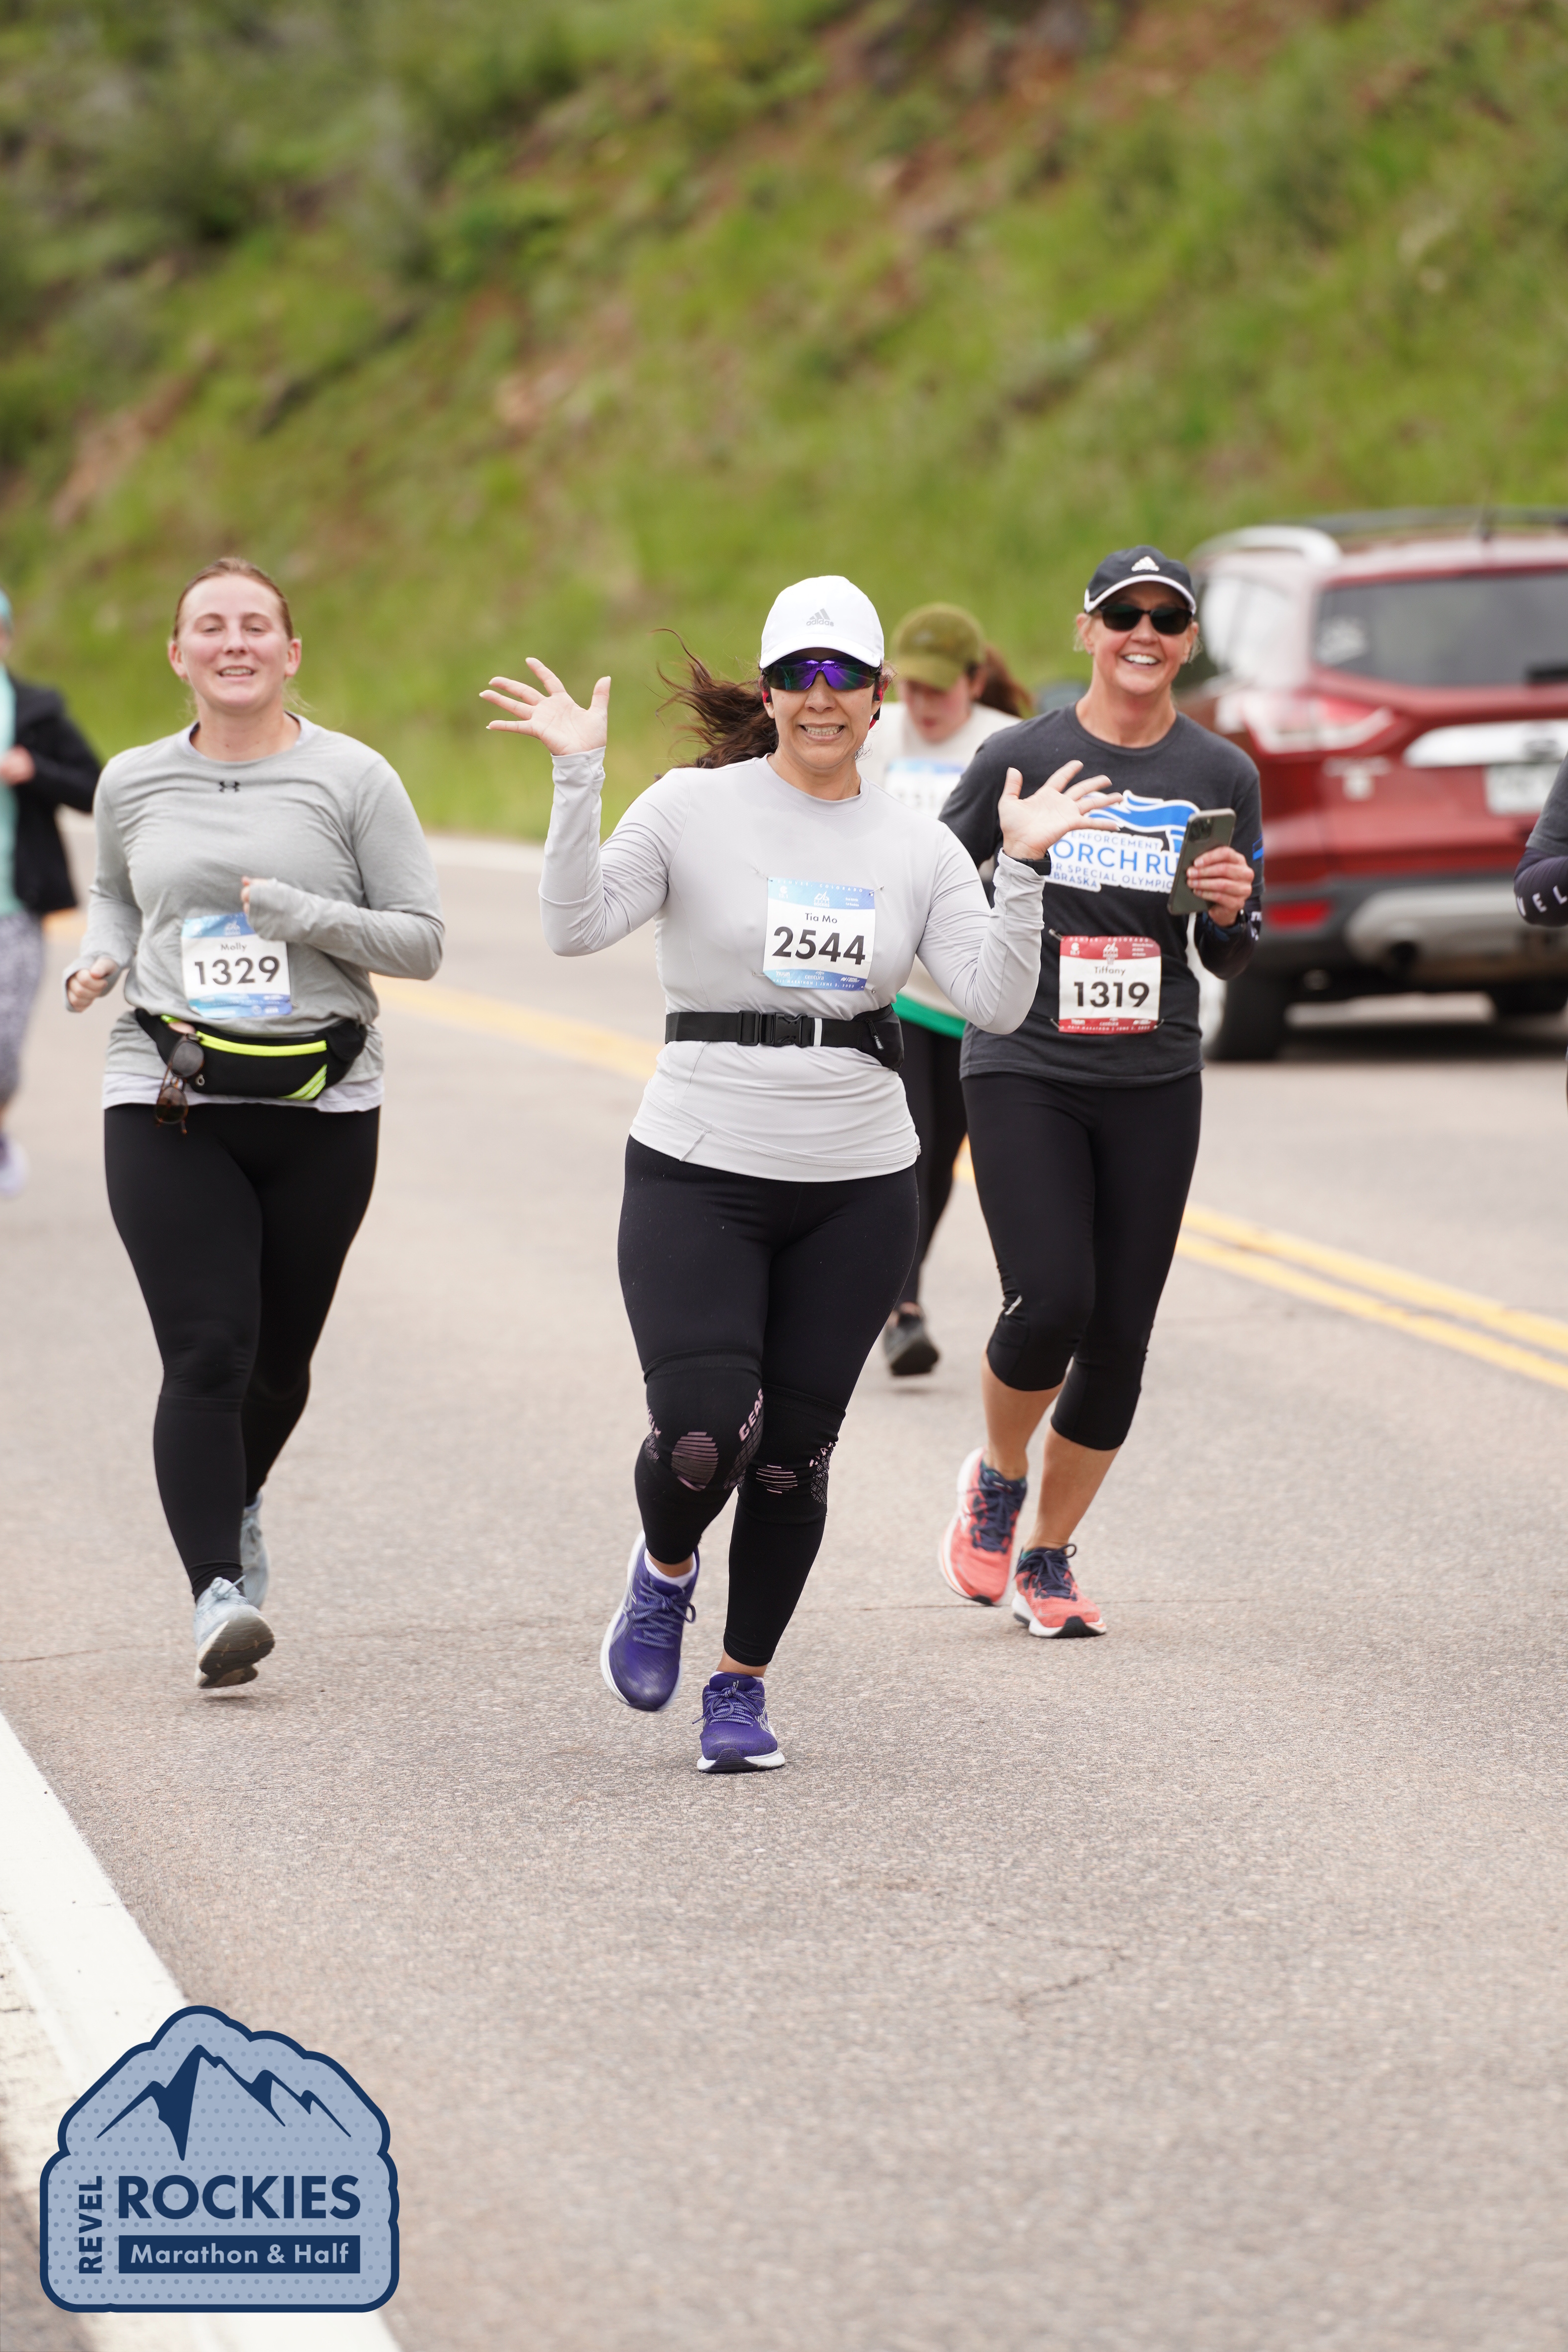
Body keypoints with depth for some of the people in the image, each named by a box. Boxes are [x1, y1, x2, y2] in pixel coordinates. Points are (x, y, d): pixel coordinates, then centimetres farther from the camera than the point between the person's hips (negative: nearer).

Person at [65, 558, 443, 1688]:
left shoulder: (352, 779, -1)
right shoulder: (134, 783, 8)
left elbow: (422, 939, -1)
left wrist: (305, 917, -17)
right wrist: (97, 962, 6)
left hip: (321, 1107, 0)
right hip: (170, 1103, 0)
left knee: (280, 1360, 12)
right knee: (205, 1354, -14)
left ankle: (237, 1501, 43)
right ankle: (219, 1590, -18)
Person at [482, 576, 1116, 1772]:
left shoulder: (919, 846, 6)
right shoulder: (695, 808, -2)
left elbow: (996, 1002, -3)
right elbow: (578, 925, -13)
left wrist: (1021, 868, -13)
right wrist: (579, 781, -21)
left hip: (857, 1189, 3)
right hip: (699, 1176, -3)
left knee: (794, 1453, 4)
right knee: (701, 1436, -15)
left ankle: (743, 1682, 23)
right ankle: (665, 1570, 20)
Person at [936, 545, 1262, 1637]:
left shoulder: (1223, 774, 5)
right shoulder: (1021, 759, -2)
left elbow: (1233, 961, 12)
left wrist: (1229, 912, -9)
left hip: (1154, 1084, 3)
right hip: (1023, 1068, -3)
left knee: (1119, 1337, 2)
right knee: (1050, 1302, -18)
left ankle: (1049, 1557, 19)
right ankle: (997, 1477, 13)